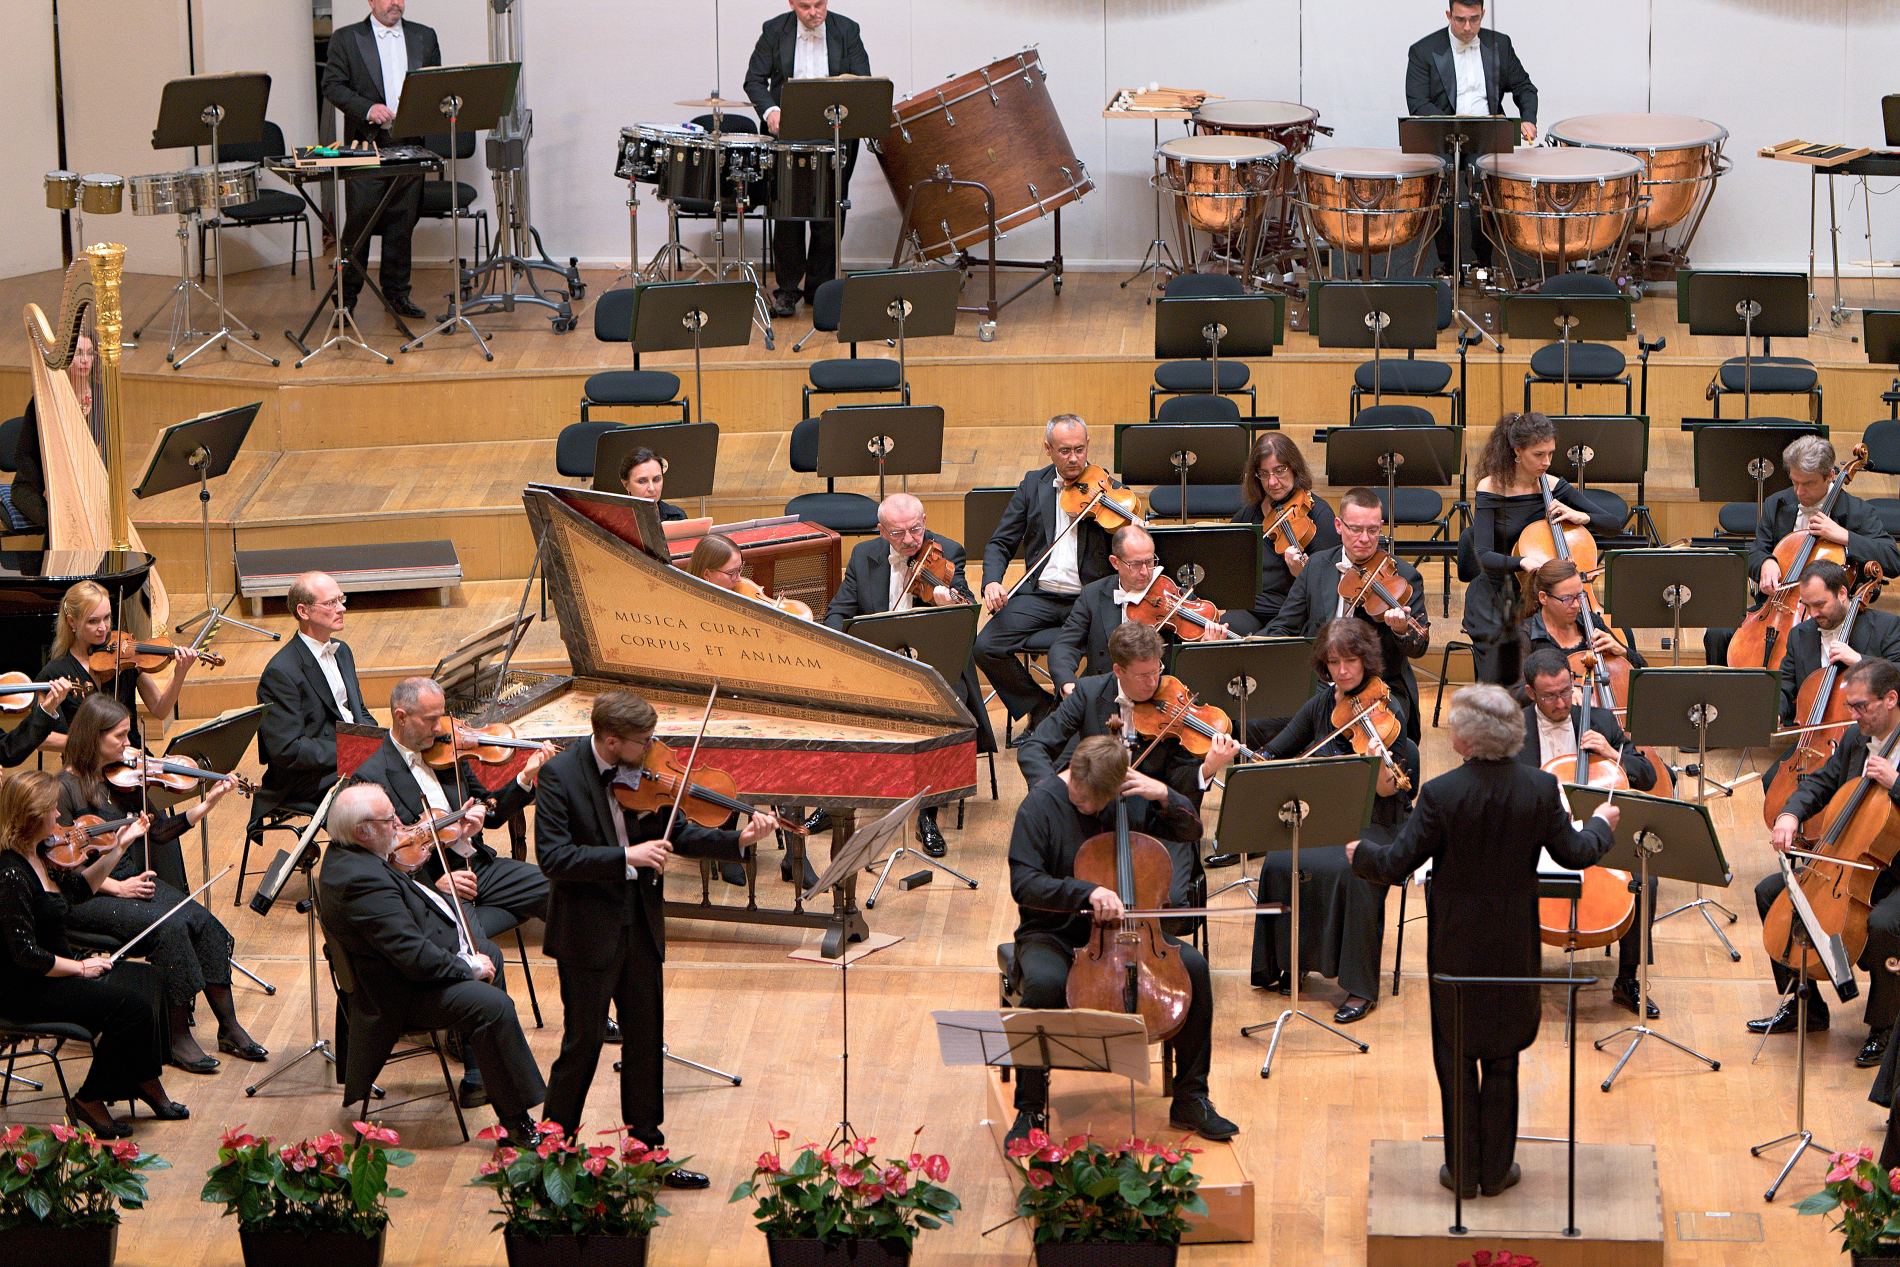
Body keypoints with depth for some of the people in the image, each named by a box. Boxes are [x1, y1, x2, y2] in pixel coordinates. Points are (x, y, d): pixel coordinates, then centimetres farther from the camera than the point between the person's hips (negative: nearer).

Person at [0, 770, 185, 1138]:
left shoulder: (37, 857, 4)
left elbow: (79, 890, 21)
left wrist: (117, 848, 13)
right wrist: (80, 967, -16)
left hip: (54, 969, 10)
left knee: (149, 981, 4)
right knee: (131, 1004, -18)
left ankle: (148, 1088, 9)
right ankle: (90, 1102, -3)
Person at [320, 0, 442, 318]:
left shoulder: (424, 38, 13)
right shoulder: (346, 38, 3)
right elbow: (332, 86, -2)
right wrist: (368, 108, -16)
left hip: (410, 143, 3)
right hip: (366, 143, -3)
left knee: (403, 222, 6)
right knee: (359, 220, -4)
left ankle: (396, 292, 15)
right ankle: (347, 296, 3)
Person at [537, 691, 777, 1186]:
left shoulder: (646, 773, -1)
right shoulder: (560, 775, -17)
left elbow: (677, 833, 5)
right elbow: (553, 857, -24)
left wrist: (738, 839, -11)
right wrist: (627, 856, -30)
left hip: (640, 927, 6)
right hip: (588, 931, -6)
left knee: (646, 1043, 13)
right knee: (583, 1044, 3)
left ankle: (647, 1150, 25)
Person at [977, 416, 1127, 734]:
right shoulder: (1033, 485, 11)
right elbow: (1000, 543, 11)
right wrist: (992, 582, -10)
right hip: (1039, 595, 3)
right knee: (986, 648, -18)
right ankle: (1041, 708, 4)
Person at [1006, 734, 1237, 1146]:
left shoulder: (1132, 799, 0)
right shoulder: (1040, 805, -13)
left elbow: (1191, 830, 10)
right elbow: (1023, 884, -20)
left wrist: (1164, 796, -11)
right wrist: (1087, 892, -34)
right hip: (1052, 934, -4)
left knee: (1193, 965, -19)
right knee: (1044, 983, -37)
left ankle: (1190, 1099, -8)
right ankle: (1031, 1109, -21)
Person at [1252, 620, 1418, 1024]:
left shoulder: (1387, 710, -10)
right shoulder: (1321, 705, 6)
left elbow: (1388, 792, -15)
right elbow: (1273, 752, 14)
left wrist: (1382, 771, -37)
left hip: (1374, 826, -5)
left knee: (1353, 871, -34)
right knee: (1278, 864, -23)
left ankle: (1362, 988, -23)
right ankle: (1288, 962, -3)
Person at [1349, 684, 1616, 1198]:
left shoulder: (1442, 794, -20)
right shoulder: (1540, 789, -11)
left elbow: (1395, 865, -15)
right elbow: (1574, 853, 0)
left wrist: (1361, 853, 7)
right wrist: (1601, 825, 22)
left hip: (1455, 946, -2)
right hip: (1514, 945, 2)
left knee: (1456, 1057, 11)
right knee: (1503, 1058, 15)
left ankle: (1464, 1170, 17)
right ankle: (1497, 1169, 20)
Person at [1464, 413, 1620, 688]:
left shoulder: (1554, 486, 1)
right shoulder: (1492, 488, -10)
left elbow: (1613, 525, 4)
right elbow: (1484, 556, -22)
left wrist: (1581, 517, -16)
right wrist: (1522, 562, -41)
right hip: (1498, 599, -2)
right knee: (1499, 683, -18)